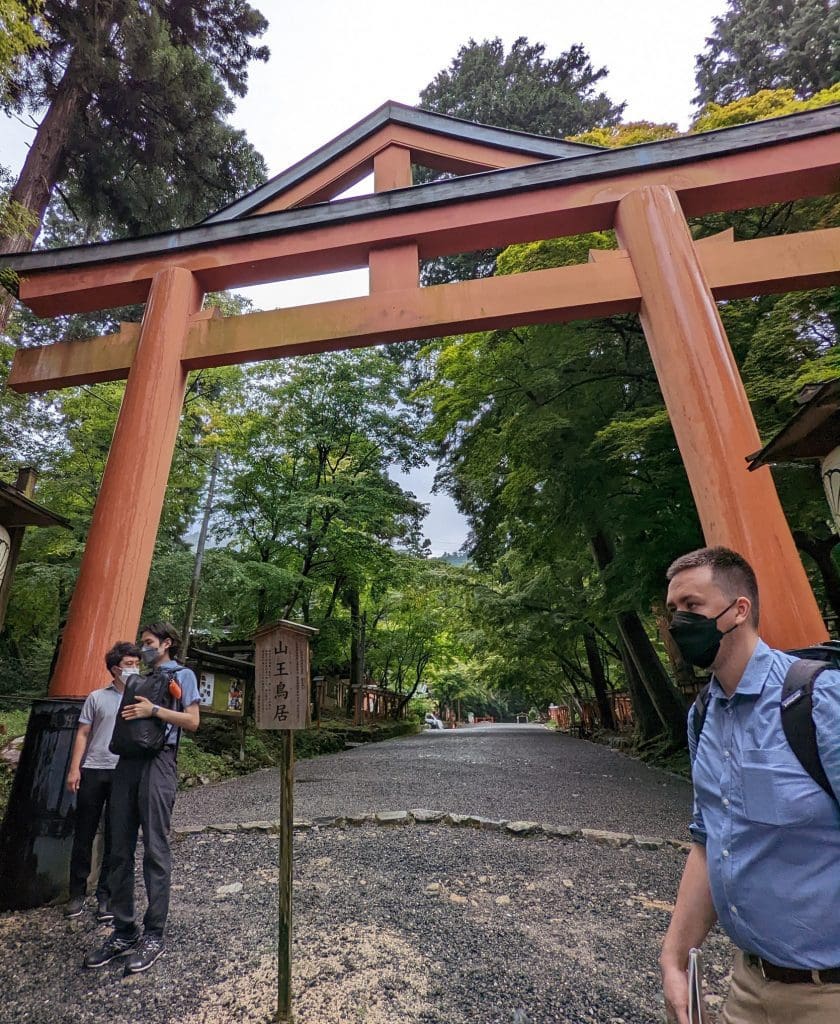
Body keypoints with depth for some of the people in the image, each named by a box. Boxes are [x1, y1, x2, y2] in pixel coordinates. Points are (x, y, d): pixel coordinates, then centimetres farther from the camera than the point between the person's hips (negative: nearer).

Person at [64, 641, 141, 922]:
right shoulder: (97, 697, 3)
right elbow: (83, 734, 6)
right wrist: (74, 768, -2)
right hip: (93, 771, 0)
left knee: (115, 839, 6)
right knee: (84, 834, 10)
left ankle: (105, 896, 19)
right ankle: (77, 893, 27)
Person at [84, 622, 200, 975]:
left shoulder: (182, 674, 4)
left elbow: (192, 721, -5)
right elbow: (128, 720, 23)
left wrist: (154, 710, -12)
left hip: (158, 763, -6)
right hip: (128, 761, 7)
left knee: (155, 850, -2)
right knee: (120, 850, 8)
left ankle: (153, 935, 8)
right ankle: (123, 932, 20)